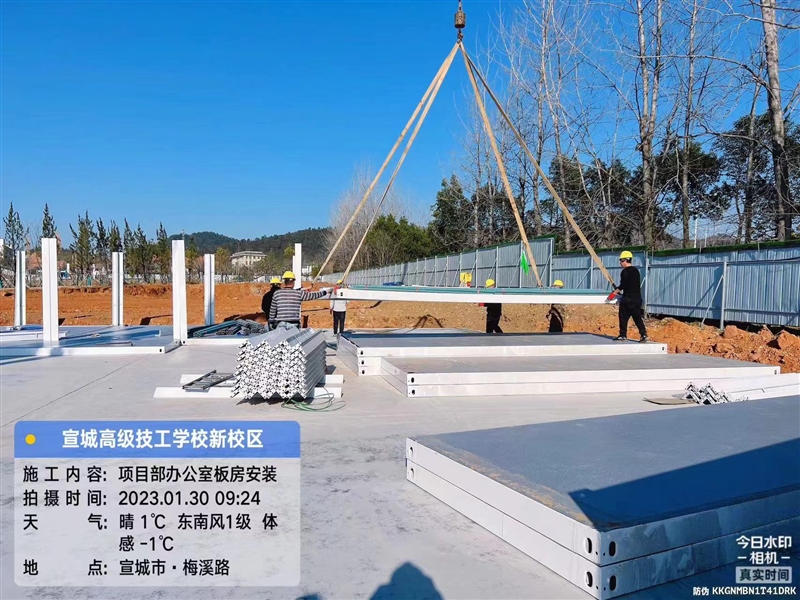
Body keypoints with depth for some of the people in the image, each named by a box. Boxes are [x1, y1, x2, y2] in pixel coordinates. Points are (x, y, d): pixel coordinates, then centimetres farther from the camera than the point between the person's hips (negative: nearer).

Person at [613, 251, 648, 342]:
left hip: (628, 298, -7)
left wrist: (615, 291, -2)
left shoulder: (625, 271, -11)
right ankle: (643, 334, -3)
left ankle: (623, 335, 10)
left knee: (624, 317, 4)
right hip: (637, 297, 7)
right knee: (637, 317, 7)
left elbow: (622, 285, -16)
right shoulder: (636, 270, 14)